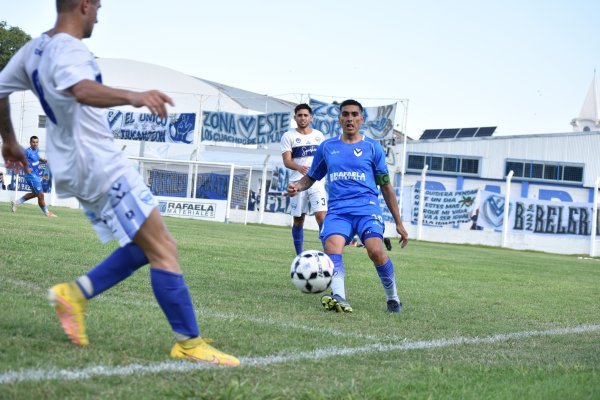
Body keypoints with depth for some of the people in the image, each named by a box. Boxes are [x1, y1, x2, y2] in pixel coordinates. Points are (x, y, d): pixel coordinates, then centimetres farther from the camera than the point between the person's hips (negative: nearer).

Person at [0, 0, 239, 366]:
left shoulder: (35, 48, 12)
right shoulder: (68, 49, -18)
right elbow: (82, 90, -40)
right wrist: (133, 97, -56)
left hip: (77, 168, 10)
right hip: (102, 166, -10)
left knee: (145, 246, 14)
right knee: (164, 250, -9)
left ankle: (75, 294, 8)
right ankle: (189, 343, -9)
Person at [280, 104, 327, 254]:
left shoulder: (319, 135, 12)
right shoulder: (289, 136, 1)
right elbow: (287, 161, -9)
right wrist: (299, 167, -27)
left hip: (317, 181, 1)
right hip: (298, 182, -1)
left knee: (321, 216, -13)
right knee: (298, 220, 4)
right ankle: (299, 256, 15)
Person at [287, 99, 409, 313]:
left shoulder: (372, 147, 11)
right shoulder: (327, 147, 16)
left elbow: (386, 186, 14)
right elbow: (311, 177, 26)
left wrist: (398, 223, 12)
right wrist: (298, 186, 1)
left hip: (367, 207, -2)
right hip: (337, 209, 2)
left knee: (376, 250, -28)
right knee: (331, 247, -30)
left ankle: (393, 298, -7)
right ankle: (339, 298, -45)